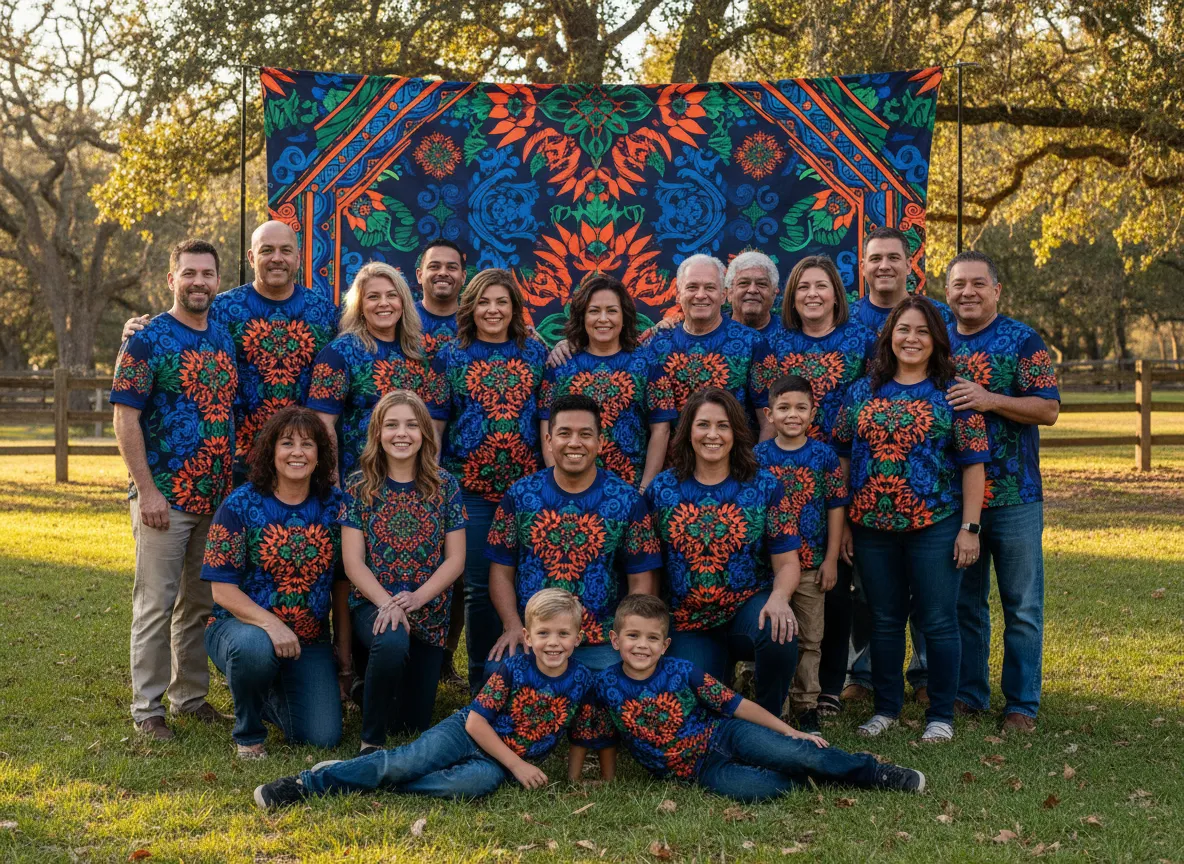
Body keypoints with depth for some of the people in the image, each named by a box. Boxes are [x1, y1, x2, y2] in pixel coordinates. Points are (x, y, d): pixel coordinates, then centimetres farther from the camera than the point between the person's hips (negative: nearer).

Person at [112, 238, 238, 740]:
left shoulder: (225, 340, 10)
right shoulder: (147, 340, -7)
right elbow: (125, 419, -11)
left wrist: (236, 483, 11)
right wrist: (146, 491, -16)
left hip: (218, 497, 6)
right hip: (165, 498, -6)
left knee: (201, 603, 13)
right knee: (156, 604, 0)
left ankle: (191, 694, 25)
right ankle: (147, 708, 8)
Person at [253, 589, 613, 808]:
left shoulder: (582, 681, -6)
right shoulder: (513, 669, -11)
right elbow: (476, 721, -12)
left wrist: (606, 780, -3)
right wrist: (517, 765, -15)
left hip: (499, 763, 1)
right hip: (467, 734, -1)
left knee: (476, 781, -35)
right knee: (405, 761, -24)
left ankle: (370, 781, -24)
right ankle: (306, 782, -17)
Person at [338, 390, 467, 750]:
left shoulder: (444, 486, 1)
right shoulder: (360, 487, -2)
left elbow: (455, 559, -1)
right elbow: (353, 561, -6)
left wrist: (415, 599, -16)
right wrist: (387, 603, -22)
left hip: (429, 612, 3)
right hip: (373, 604, -2)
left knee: (413, 723, 6)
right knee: (392, 643, -39)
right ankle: (371, 740, -16)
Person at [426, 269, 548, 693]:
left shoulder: (535, 353, 7)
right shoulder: (451, 356, 3)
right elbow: (434, 423, 4)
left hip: (527, 485, 1)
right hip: (469, 485, -1)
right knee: (479, 586, 2)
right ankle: (482, 683, 14)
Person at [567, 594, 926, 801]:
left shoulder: (681, 672, -7)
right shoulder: (605, 686, -7)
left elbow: (736, 705, -4)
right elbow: (583, 736, 6)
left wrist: (789, 731, -5)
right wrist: (573, 783, -1)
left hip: (724, 736, 1)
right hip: (701, 768, -1)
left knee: (796, 754, -23)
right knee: (738, 786, -36)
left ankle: (875, 772, -6)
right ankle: (803, 780, -12)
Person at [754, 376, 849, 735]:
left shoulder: (824, 456, -2)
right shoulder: (758, 457, -3)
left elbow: (836, 507, 0)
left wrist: (831, 560, -3)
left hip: (811, 565, 1)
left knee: (809, 639, 9)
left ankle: (806, 707, 19)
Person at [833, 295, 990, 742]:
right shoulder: (862, 392, 8)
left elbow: (972, 464, -3)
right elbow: (844, 458, 9)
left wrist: (969, 526, -8)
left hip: (936, 527, -3)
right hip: (873, 527, 3)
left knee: (938, 621, 3)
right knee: (884, 621, 12)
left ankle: (941, 715, 14)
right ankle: (885, 708, 24)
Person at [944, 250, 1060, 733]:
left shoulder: (1022, 341, -3)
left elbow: (1049, 409, -11)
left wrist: (989, 400, -21)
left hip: (1013, 496, -4)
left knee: (1022, 606, 2)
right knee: (963, 603, 12)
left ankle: (1022, 705, 10)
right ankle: (968, 695, 22)